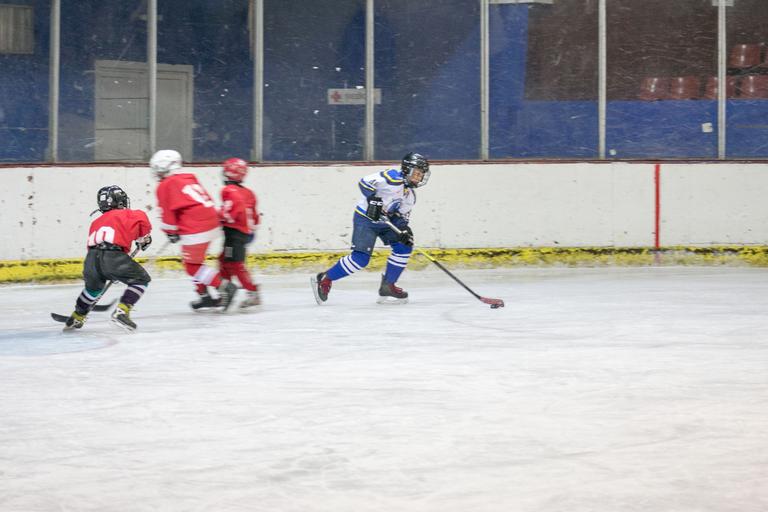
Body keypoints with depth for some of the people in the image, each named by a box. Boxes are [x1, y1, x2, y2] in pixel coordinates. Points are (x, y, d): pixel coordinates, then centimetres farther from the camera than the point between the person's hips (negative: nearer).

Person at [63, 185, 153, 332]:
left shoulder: (96, 222, 33)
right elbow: (140, 217, 0)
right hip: (112, 257, -6)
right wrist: (144, 239, 19)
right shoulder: (125, 215, 16)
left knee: (94, 286, 35)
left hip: (91, 259, 6)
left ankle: (76, 318, 40)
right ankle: (121, 312, -2)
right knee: (141, 279, 11)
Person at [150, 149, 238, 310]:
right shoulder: (190, 179, 19)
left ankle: (224, 286, -11)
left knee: (191, 265, 0)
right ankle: (204, 295, 23)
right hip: (212, 223, 9)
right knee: (194, 261, 22)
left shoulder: (165, 186, -4)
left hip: (196, 230, -9)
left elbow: (167, 212, -4)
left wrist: (171, 232, 10)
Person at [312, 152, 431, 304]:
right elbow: (365, 182, -24)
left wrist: (404, 229, -9)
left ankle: (387, 287, 6)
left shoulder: (410, 195, 11)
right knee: (361, 258, -17)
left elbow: (401, 216, 11)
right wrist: (374, 200, -33)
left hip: (385, 222, 9)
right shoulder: (393, 177, -17)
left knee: (404, 247, -3)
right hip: (365, 218, -9)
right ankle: (324, 279, -3)